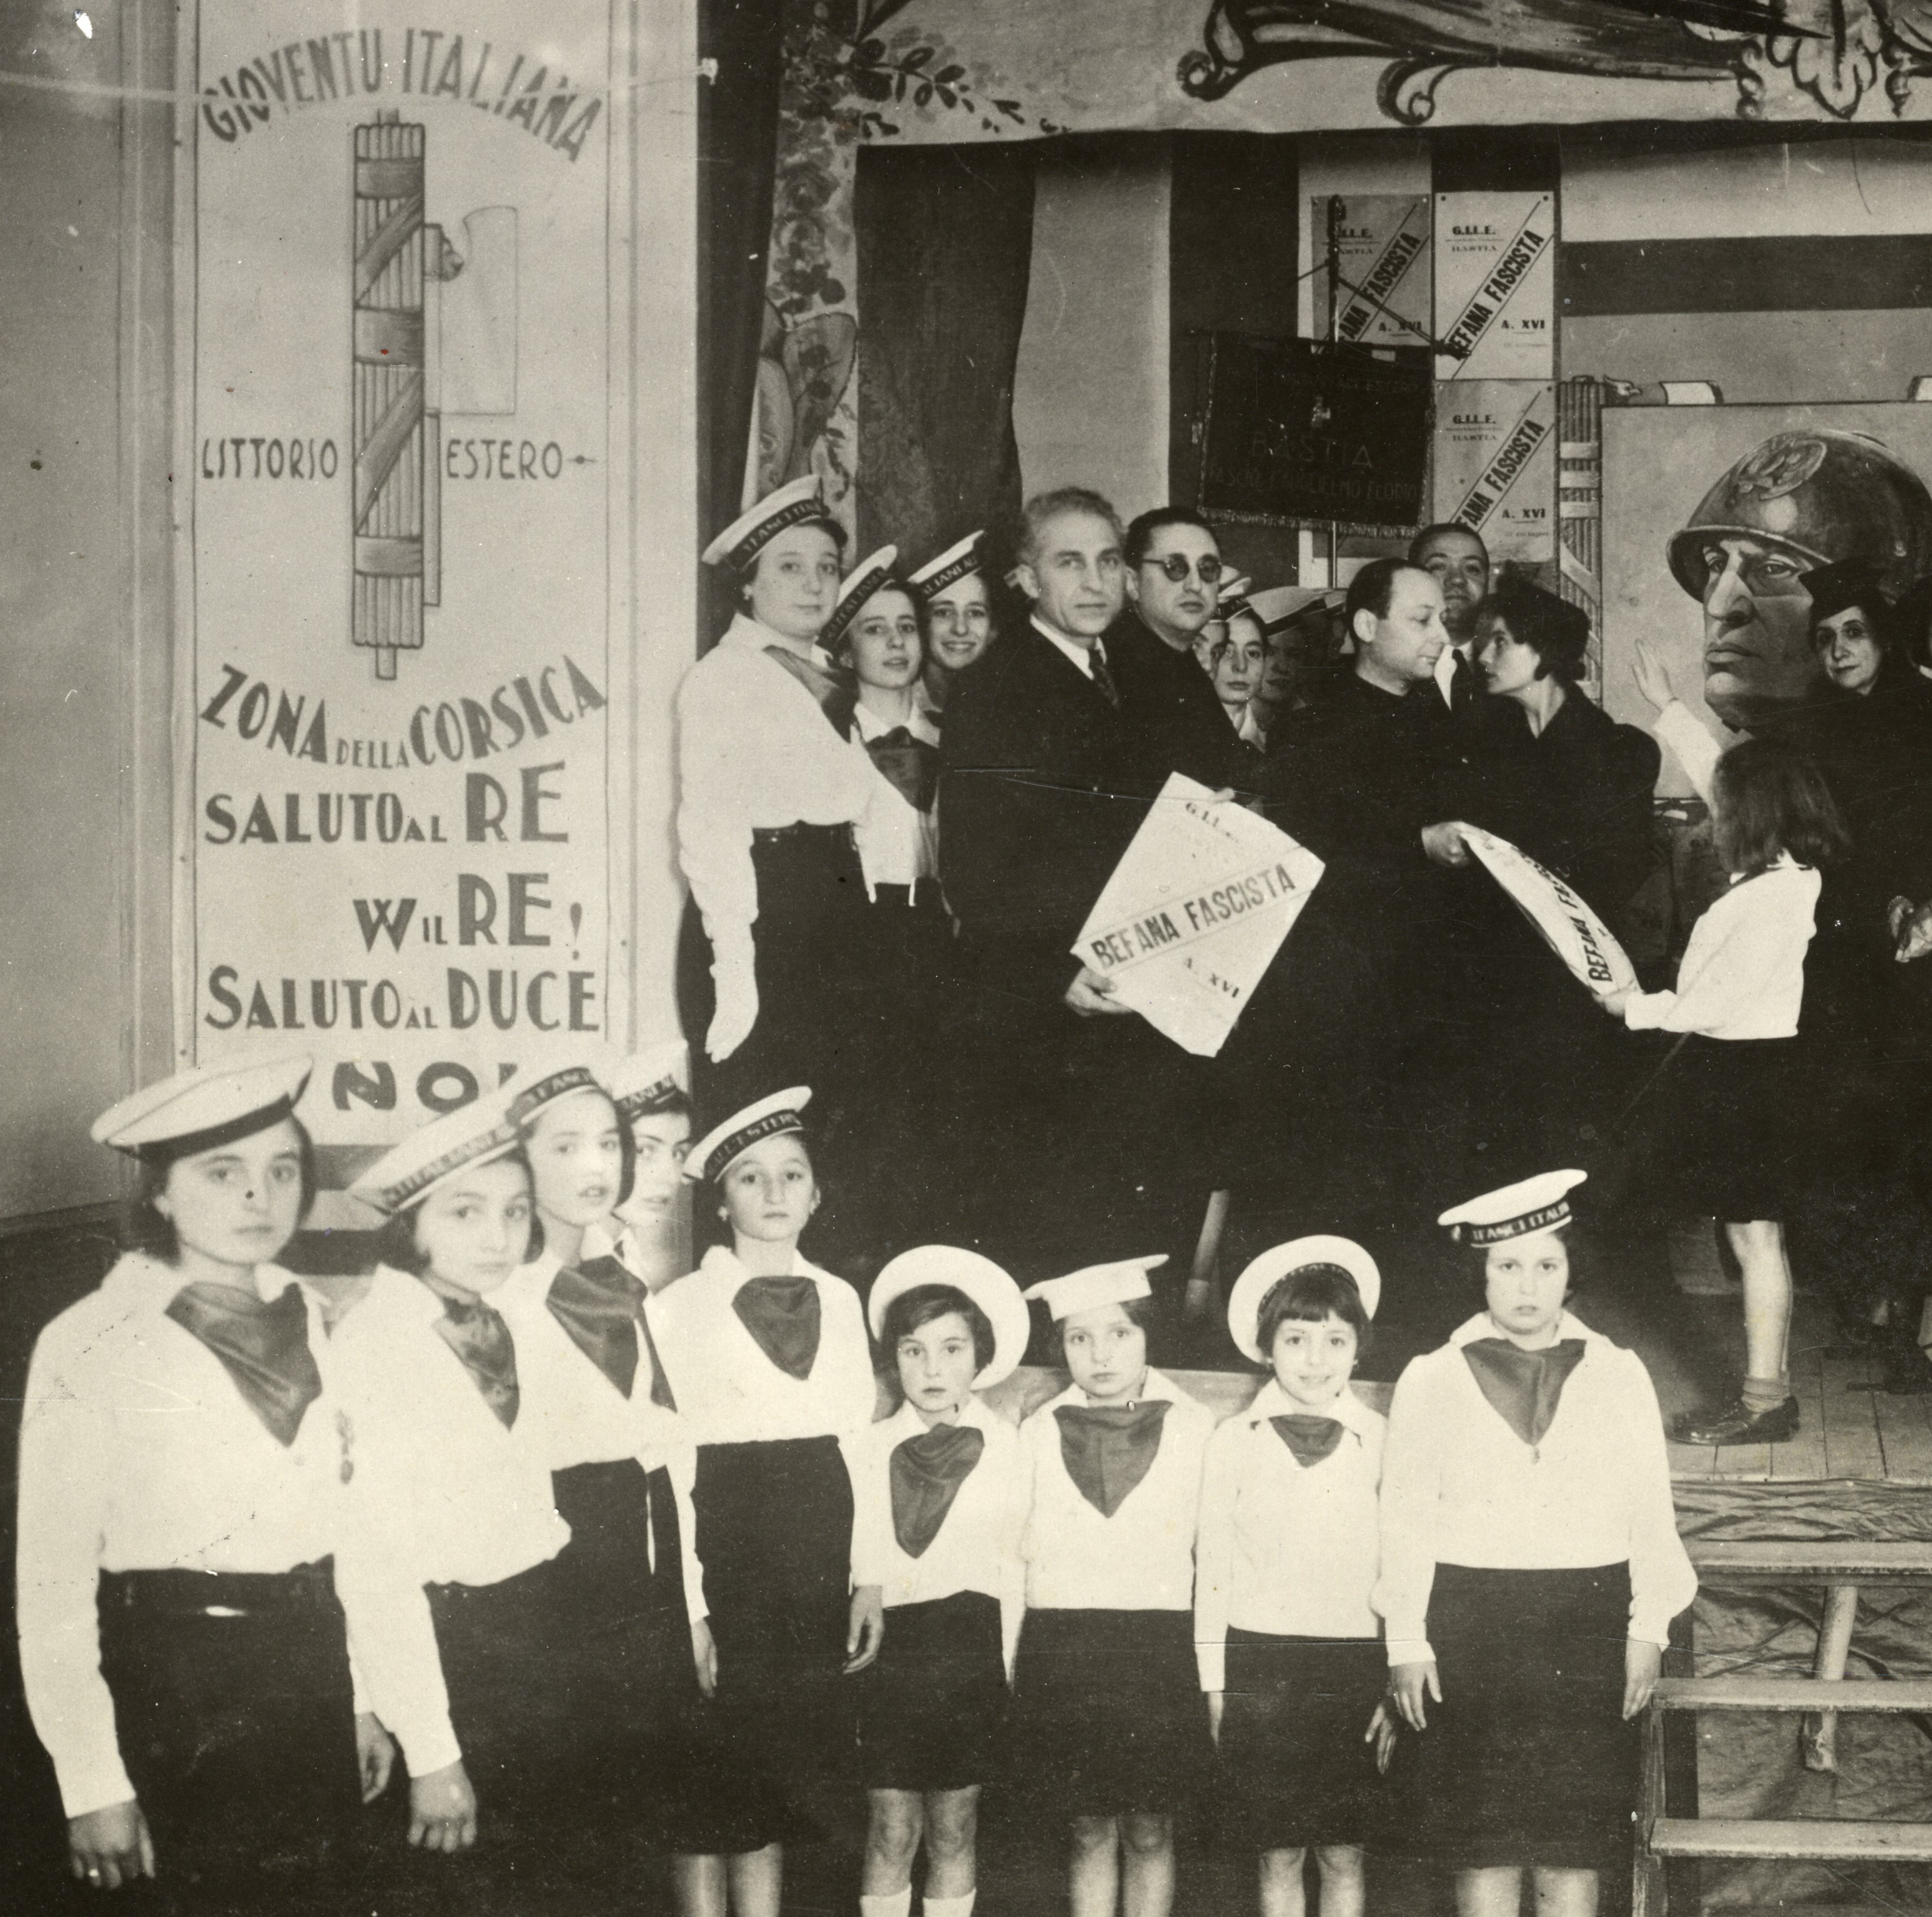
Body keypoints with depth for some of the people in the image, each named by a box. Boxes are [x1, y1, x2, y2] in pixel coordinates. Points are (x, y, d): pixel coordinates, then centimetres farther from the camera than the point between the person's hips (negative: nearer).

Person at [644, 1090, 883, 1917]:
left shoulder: (839, 1299, 11)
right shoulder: (677, 1307, -2)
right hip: (726, 1548, -4)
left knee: (779, 1785, 7)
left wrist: (870, 1578, 6)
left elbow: (858, 1439, 12)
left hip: (815, 1562, 4)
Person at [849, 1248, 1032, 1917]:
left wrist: (1004, 1669, 0)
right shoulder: (869, 1448, 3)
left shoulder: (1007, 1446, 0)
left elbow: (1012, 1568, 2)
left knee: (954, 1826, 8)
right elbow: (849, 1562, 5)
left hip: (969, 1644, 0)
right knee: (892, 1828, 3)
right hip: (886, 1648, 0)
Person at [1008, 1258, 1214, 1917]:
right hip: (1063, 1646, 1)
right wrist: (1010, 1667, 5)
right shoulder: (1039, 1434, 6)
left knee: (1150, 1831, 3)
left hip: (1159, 1645, -1)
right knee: (1089, 1831, 6)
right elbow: (1014, 1549, 8)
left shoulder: (1194, 1429, 2)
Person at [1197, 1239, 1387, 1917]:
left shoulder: (1381, 1442, 2)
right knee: (1277, 1857, 5)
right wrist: (1215, 1687, 4)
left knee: (1344, 1857, 5)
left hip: (1353, 1663, 0)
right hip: (1260, 1663, 0)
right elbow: (1212, 1565, 6)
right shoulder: (1234, 1442, 3)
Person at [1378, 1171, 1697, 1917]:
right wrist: (1406, 1643, -1)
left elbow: (1651, 1510, 8)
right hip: (1470, 1627, -1)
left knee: (1578, 1837, 2)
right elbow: (1406, 1520, 4)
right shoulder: (1431, 1379, 5)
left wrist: (1649, 1628, 1)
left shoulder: (1619, 1374, 8)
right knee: (1483, 1837, 2)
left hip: (1588, 1627, 1)